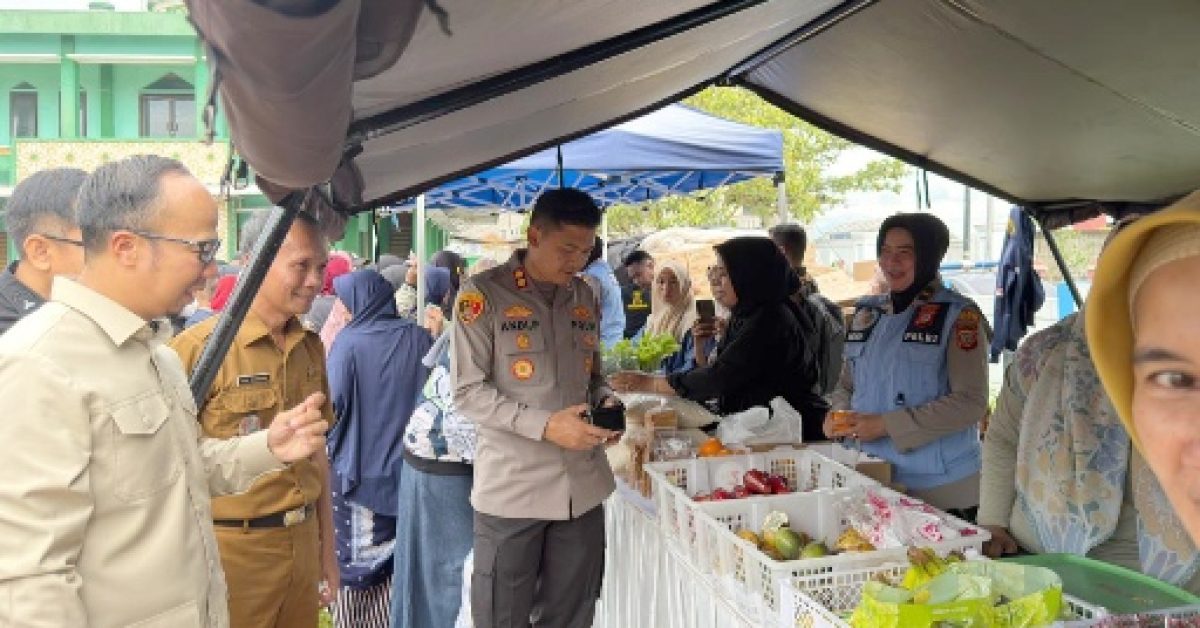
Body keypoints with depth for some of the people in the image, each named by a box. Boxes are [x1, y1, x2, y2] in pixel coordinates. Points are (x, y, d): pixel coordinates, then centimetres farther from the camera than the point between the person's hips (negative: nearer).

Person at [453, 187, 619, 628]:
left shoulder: (584, 297, 10)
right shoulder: (483, 295, -9)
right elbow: (468, 392, -11)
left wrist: (605, 402, -3)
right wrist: (545, 425, -21)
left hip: (582, 486, 5)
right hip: (512, 489, -5)